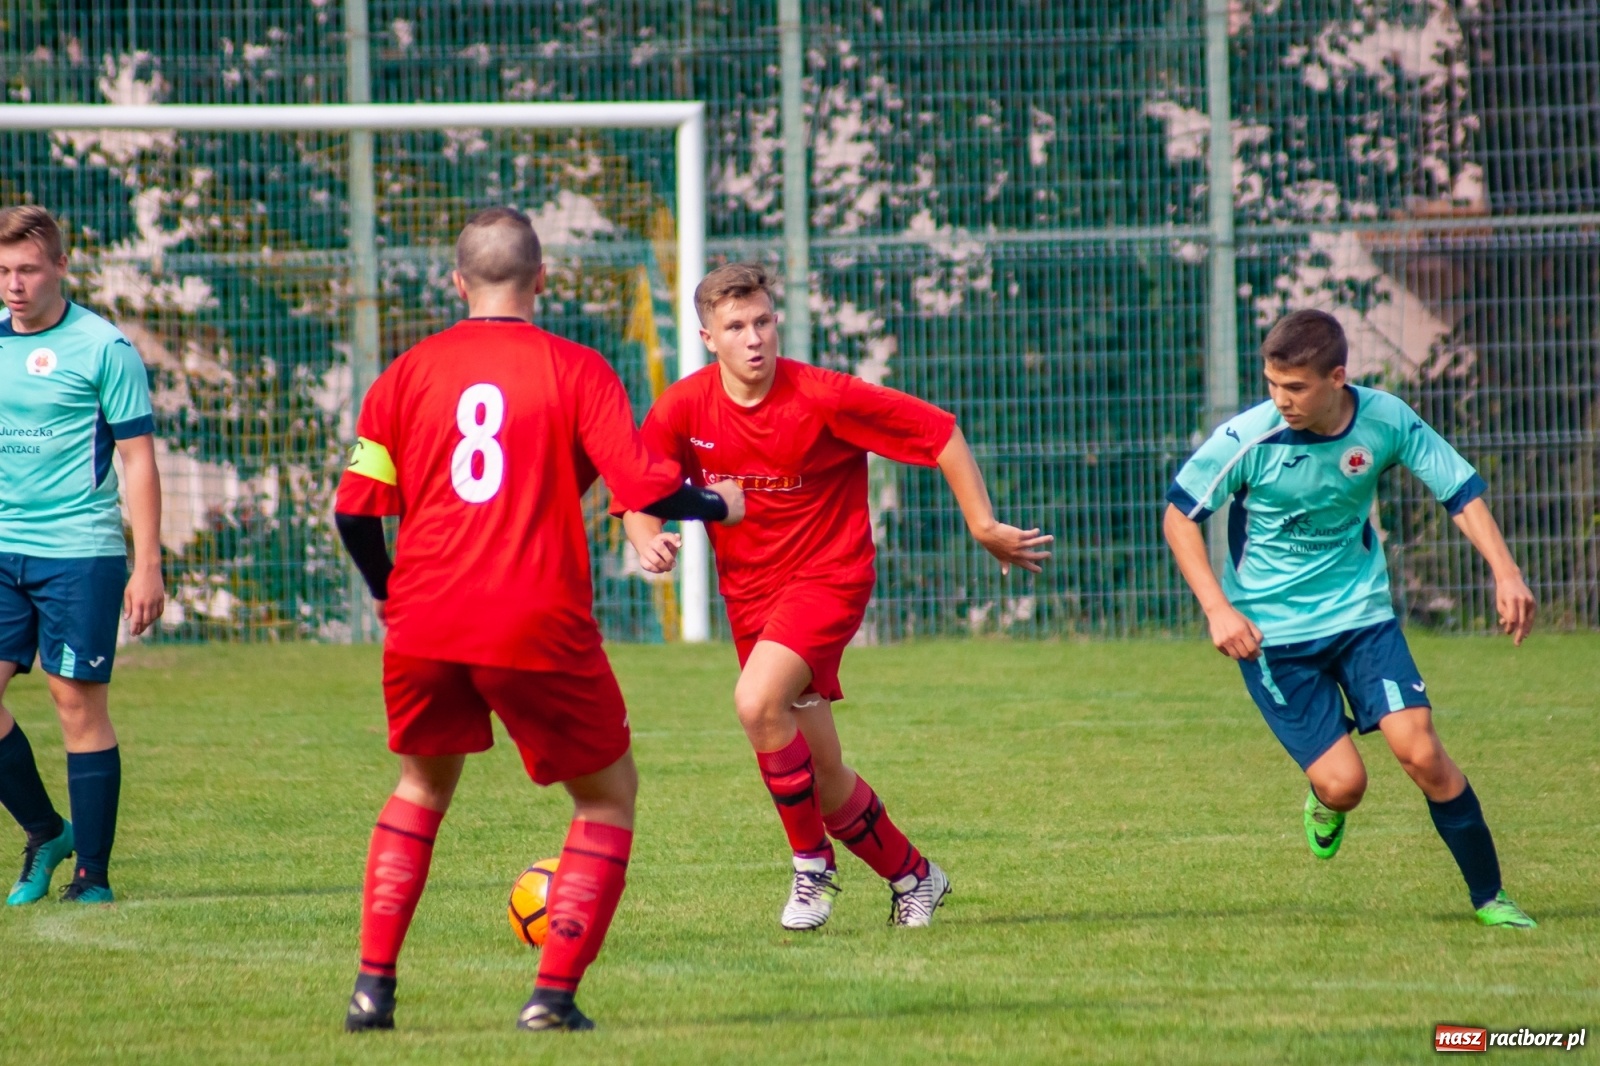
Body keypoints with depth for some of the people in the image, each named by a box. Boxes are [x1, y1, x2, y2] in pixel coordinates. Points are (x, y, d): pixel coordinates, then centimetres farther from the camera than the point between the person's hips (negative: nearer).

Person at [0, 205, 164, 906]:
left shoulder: (101, 347, -5)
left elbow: (138, 459, -4)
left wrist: (147, 567, -9)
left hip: (79, 551, -5)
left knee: (79, 703, -3)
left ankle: (92, 873, 5)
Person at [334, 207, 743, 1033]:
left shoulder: (410, 373, 8)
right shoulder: (575, 370, 0)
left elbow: (355, 508, 6)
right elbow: (642, 487, -9)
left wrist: (386, 592, 24)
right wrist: (719, 507, 11)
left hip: (425, 623, 3)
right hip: (538, 626, -3)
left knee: (422, 786, 26)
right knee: (608, 794, 15)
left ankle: (373, 985, 14)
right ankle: (555, 992, 2)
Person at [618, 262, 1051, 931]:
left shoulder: (821, 398, -17)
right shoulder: (683, 409, -7)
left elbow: (939, 433, -10)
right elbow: (637, 499, 0)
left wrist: (983, 526, -12)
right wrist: (649, 543, -23)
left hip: (827, 577, -5)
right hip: (749, 593, 5)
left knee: (757, 702, -30)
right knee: (825, 780, 9)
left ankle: (812, 863, -13)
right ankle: (911, 876, 32)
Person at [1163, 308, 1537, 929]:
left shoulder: (1386, 420, -12)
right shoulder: (1247, 438, -19)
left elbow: (1460, 489, 0)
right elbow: (1180, 513, -8)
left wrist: (1505, 573, -13)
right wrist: (1218, 609, -17)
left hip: (1362, 613, 2)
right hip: (1272, 631, -2)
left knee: (1420, 750, -13)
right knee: (1343, 783, -11)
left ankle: (1489, 896, 3)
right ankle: (1325, 802, 28)